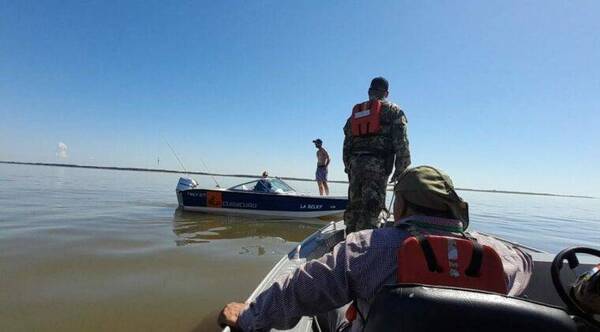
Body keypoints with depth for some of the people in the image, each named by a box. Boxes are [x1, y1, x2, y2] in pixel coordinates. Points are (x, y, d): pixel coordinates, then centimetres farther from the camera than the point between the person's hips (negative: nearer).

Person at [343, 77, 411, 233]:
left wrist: (348, 167, 21)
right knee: (371, 206, -7)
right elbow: (401, 143, -3)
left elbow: (347, 143, 18)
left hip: (355, 163, 5)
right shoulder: (393, 110, 8)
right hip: (378, 164, -5)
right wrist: (401, 169, -2)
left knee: (354, 204, 12)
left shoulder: (356, 112, 22)